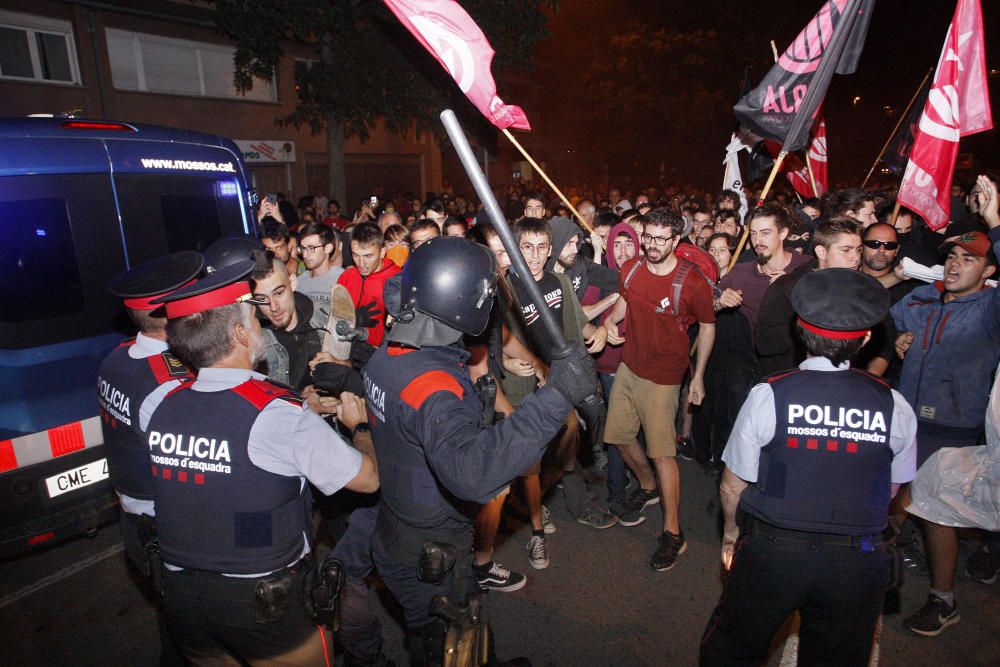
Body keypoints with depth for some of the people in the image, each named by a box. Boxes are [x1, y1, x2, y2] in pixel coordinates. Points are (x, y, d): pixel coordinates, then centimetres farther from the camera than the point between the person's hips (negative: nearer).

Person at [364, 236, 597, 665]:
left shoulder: (385, 355, -7)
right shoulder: (431, 383, -36)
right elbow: (473, 473, -52)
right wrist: (554, 397, -50)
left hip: (391, 537, 8)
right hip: (430, 559, -7)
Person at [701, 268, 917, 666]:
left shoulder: (768, 396, -16)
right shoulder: (895, 407, -8)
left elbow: (732, 488, -8)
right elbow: (892, 490, 7)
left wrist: (731, 532, 11)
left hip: (771, 554, -3)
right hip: (857, 564, 3)